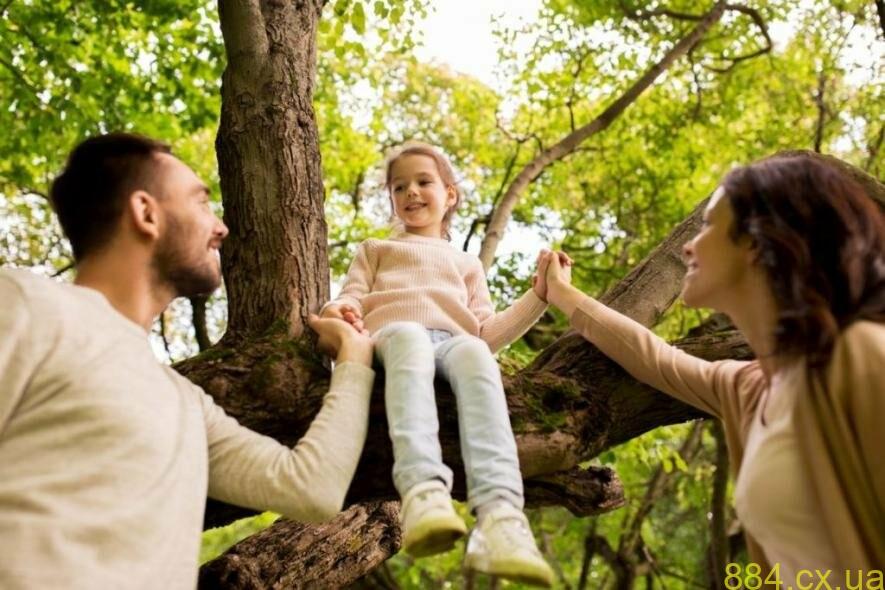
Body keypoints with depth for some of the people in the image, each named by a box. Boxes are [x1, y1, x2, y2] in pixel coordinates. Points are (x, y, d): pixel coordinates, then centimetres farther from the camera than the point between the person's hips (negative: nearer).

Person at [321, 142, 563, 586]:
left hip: (453, 340, 1)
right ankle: (423, 492, -63)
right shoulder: (376, 249, 36)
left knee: (474, 353, -38)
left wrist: (540, 292, 14)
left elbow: (487, 334, 24)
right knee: (409, 338, -40)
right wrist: (337, 311, -7)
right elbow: (351, 302, 18)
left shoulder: (466, 264, 38)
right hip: (392, 334, -1)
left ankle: (499, 515, -60)